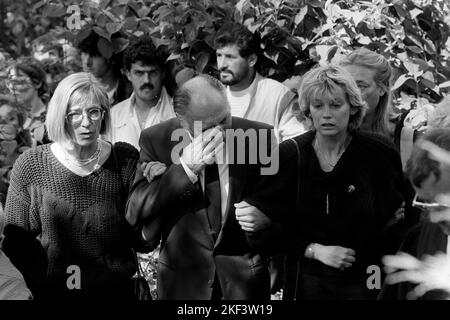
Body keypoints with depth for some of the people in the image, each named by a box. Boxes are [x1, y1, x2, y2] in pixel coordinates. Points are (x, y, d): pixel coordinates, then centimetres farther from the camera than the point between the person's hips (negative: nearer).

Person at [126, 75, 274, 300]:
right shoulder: (156, 140, -9)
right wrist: (185, 167, -26)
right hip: (183, 276, 0)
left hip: (245, 273, 1)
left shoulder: (258, 135, -8)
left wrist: (266, 218, -18)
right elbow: (134, 213, -17)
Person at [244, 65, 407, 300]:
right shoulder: (289, 155, -6)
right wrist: (315, 250, -13)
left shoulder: (377, 154, -6)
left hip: (363, 282, 0)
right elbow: (265, 226, -4)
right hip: (308, 279, 0)